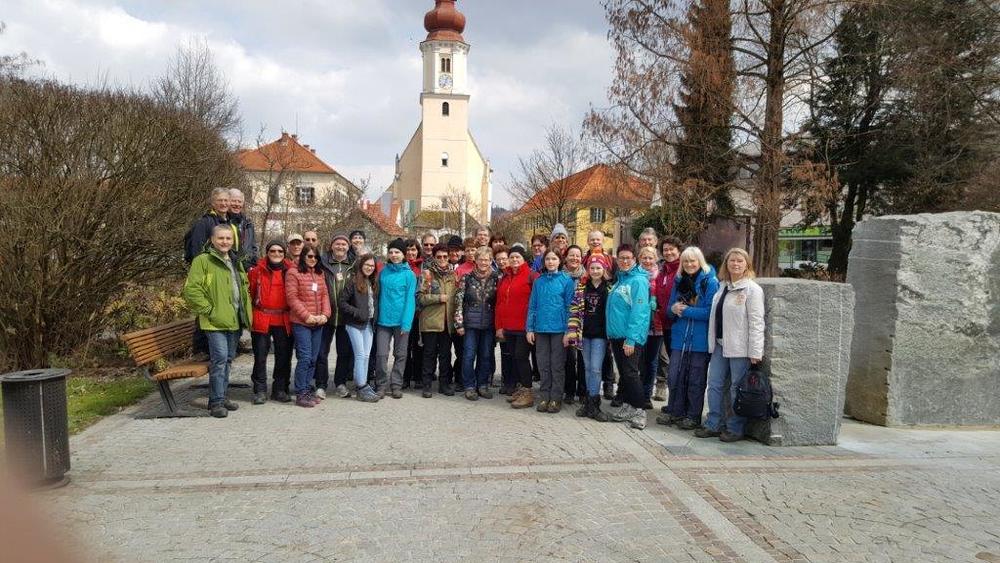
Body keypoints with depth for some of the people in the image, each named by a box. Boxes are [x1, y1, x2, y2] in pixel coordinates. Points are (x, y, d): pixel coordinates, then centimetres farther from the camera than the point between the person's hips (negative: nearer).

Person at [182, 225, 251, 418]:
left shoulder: (236, 263, 18)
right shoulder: (202, 260, -6)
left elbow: (245, 286, 30)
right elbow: (191, 290, -13)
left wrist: (246, 311, 18)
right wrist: (209, 310, -15)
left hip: (235, 321, 8)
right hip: (216, 321, -7)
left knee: (228, 359, 13)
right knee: (219, 358, -12)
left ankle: (222, 396, 23)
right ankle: (216, 402, -5)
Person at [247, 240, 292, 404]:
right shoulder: (257, 271, 1)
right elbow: (249, 294, 0)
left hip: (284, 321, 2)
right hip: (261, 321, -2)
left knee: (284, 356, 7)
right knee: (260, 356, 2)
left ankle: (280, 389, 19)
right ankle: (260, 391, 12)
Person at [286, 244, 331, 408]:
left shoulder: (320, 274, 14)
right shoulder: (293, 273, -5)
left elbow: (324, 295, 11)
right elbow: (292, 298, -11)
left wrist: (325, 314, -3)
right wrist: (307, 316, -14)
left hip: (318, 323, 6)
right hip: (301, 322, -6)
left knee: (313, 358, 10)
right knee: (305, 358, -9)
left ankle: (308, 390, 19)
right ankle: (301, 394, -2)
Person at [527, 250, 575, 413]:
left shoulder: (567, 281, -2)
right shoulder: (538, 281, 7)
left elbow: (569, 307, -4)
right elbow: (532, 306, 8)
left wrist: (568, 331, -8)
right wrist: (529, 328, 2)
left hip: (559, 329, -3)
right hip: (541, 328, 3)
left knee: (557, 365, 4)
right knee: (543, 365, 8)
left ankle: (556, 398, 12)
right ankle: (544, 397, 17)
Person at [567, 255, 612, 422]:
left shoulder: (609, 288, -1)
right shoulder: (581, 287, 6)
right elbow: (575, 309, 4)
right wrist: (572, 332, -4)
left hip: (600, 334, -3)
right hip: (584, 333, 3)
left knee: (595, 368, -6)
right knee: (588, 368, 9)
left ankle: (592, 404, 1)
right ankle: (591, 403, 17)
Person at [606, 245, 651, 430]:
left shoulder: (639, 280, -11)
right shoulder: (619, 280, 15)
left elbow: (639, 311, -19)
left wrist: (631, 339, -23)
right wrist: (611, 335, 15)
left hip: (630, 338, -8)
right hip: (616, 336, 8)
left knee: (630, 373, -7)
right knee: (623, 373, 14)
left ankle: (639, 411, 1)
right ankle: (627, 407, 23)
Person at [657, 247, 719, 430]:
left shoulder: (710, 282, -8)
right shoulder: (679, 281, 10)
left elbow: (710, 312, -14)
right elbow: (669, 308, 14)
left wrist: (685, 310, -15)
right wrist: (674, 309, -9)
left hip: (700, 340, -5)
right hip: (679, 338, 5)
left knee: (696, 380, 6)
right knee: (675, 376, 7)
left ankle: (693, 416, 18)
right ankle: (675, 411, 22)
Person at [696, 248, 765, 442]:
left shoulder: (752, 289, -7)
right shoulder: (722, 287, 14)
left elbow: (756, 322, -12)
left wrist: (755, 352, -16)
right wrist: (713, 342, 13)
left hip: (740, 348, -7)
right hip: (720, 345, 7)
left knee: (737, 388, 1)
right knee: (714, 385, 9)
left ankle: (735, 429, 12)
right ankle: (713, 425, 20)